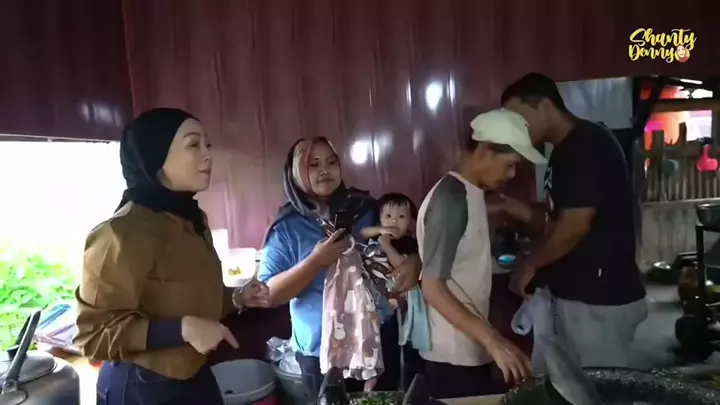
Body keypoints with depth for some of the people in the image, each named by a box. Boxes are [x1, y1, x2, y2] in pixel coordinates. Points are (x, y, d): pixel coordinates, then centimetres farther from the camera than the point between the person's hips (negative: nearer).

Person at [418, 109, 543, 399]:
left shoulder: (470, 194, 8)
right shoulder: (451, 199, -22)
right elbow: (432, 286, -25)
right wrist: (493, 340, -27)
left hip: (469, 348, 9)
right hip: (454, 355, -9)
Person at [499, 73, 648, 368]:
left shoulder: (587, 145, -17)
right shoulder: (566, 150, 12)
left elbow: (575, 226, -23)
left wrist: (531, 265, -10)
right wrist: (508, 205, 6)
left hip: (599, 299, -9)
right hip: (573, 294, 9)